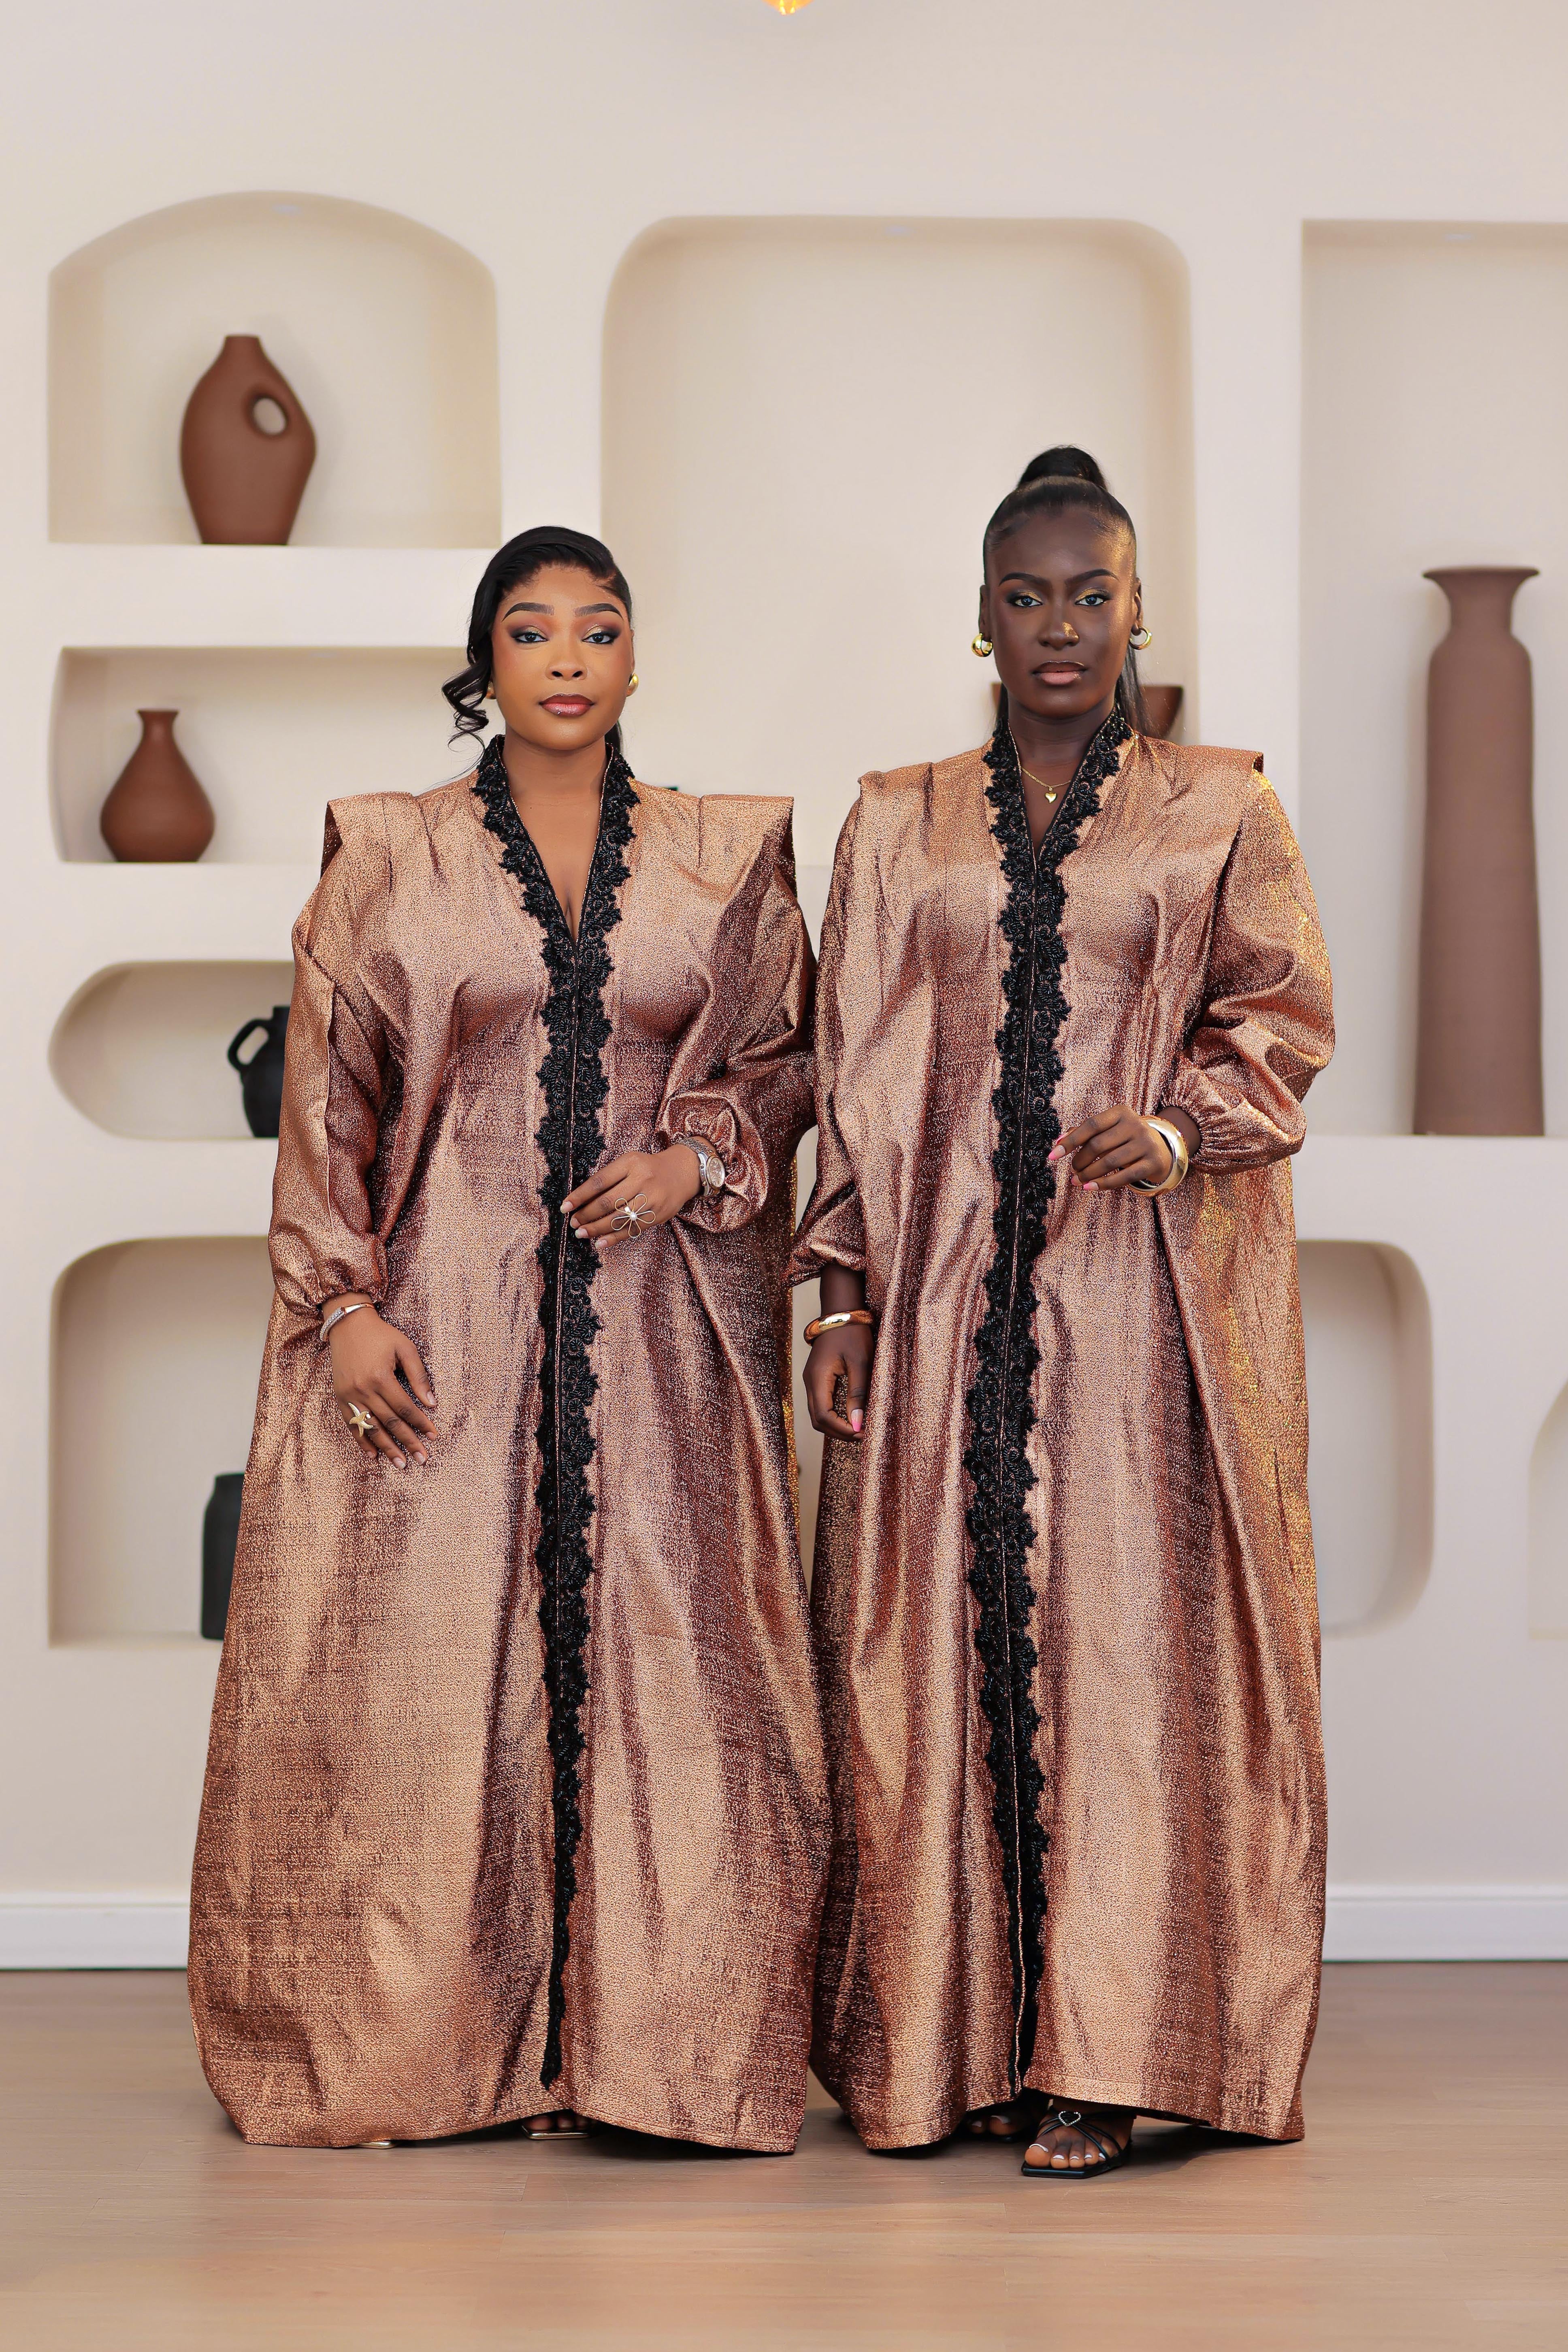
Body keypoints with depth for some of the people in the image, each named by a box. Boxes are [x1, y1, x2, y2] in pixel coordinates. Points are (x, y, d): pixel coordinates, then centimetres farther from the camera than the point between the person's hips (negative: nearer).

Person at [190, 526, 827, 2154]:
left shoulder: (725, 857, 10)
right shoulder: (387, 857, 6)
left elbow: (793, 1055, 14)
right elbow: (325, 1098, 4)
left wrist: (701, 1153, -5)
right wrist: (341, 1302, -5)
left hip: (661, 1327, 1)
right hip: (440, 1327, -1)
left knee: (664, 1665, -2)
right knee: (418, 1666, -2)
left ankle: (650, 2044, 5)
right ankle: (412, 2040, 9)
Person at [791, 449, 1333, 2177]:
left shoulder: (1219, 811, 7)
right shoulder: (898, 826, 12)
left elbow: (1285, 1015, 4)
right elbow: (859, 1072, 10)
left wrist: (1183, 1127, -16)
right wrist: (843, 1293, 3)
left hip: (1151, 1274, -2)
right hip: (950, 1275, 2)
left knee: (1132, 1629, -6)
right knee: (942, 1631, -1)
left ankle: (1104, 2052, -3)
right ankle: (959, 2034, 5)